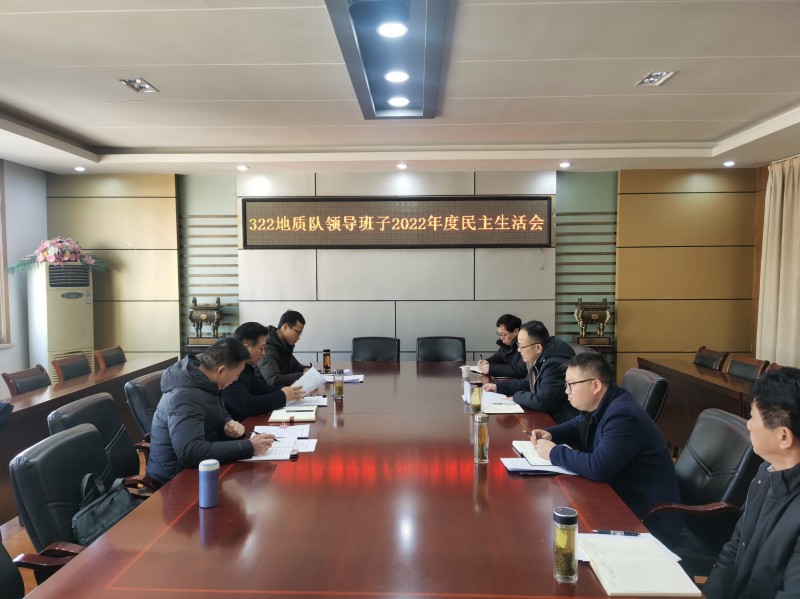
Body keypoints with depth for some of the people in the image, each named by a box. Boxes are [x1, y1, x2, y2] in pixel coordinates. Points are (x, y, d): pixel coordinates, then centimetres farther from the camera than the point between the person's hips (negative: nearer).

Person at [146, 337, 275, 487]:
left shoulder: (202, 381, 0)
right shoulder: (185, 397, -27)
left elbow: (220, 416, 17)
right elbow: (191, 453, -38)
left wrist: (229, 424, -6)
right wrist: (249, 447, -33)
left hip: (194, 470, 8)